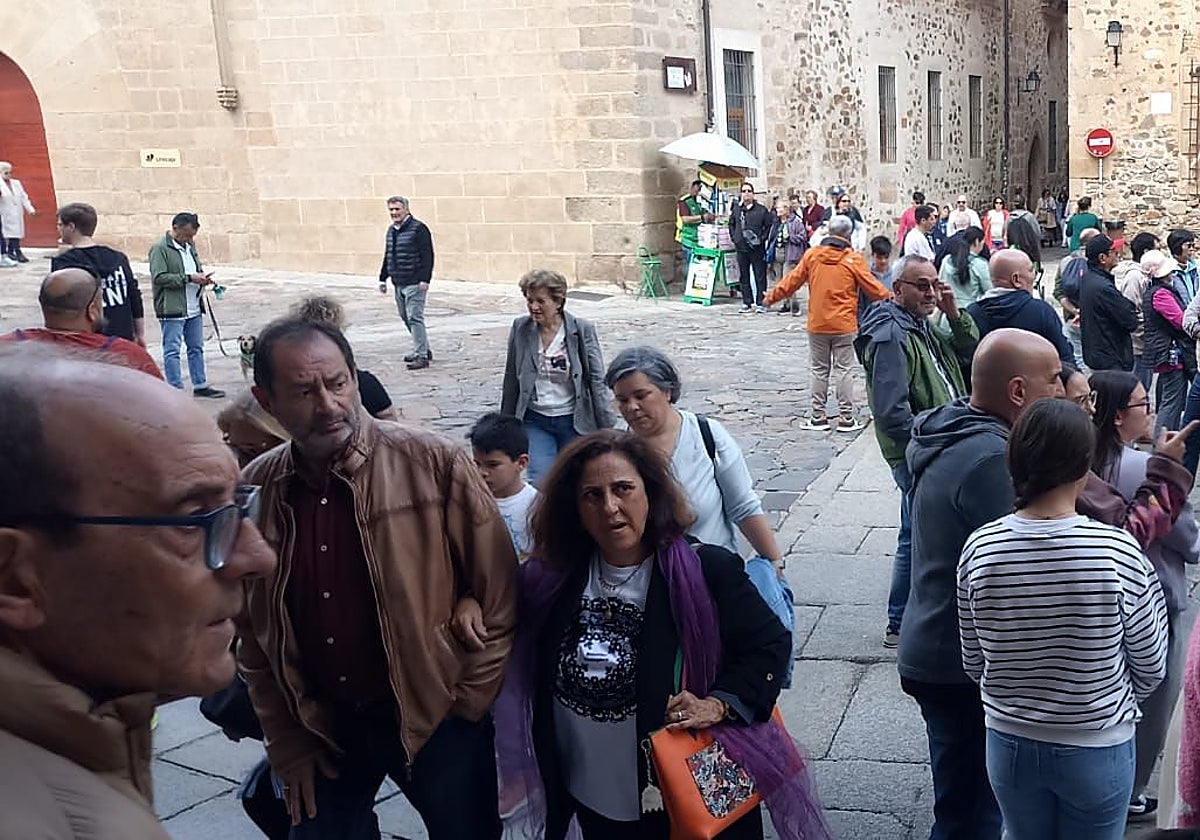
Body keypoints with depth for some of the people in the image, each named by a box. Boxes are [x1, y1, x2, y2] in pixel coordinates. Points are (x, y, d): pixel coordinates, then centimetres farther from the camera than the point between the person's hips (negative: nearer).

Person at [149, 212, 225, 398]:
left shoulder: (190, 246, 15)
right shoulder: (160, 249, -10)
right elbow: (159, 277, -19)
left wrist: (202, 276, 5)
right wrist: (189, 278, -21)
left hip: (194, 309, 8)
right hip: (172, 310, -8)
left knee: (196, 348, 15)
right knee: (172, 351, -2)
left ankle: (200, 385, 24)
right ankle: (176, 389, 2)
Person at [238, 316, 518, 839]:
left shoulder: (434, 465, -14)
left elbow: (499, 597, -9)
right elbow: (249, 629, 4)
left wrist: (468, 706, -6)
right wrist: (288, 746, 5)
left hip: (437, 719, -2)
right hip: (321, 730, 3)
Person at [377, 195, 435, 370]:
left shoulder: (418, 228, -9)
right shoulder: (391, 230, 16)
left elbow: (427, 255, -13)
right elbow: (387, 256, 24)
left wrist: (425, 279, -19)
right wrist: (383, 278, 21)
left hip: (414, 283, -8)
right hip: (398, 283, 8)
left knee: (414, 318, -12)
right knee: (406, 318, 13)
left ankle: (421, 356, -10)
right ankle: (423, 350, 24)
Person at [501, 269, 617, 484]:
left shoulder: (582, 330, -8)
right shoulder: (520, 328, -2)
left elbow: (597, 381, -5)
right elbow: (511, 380, 8)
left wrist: (607, 426, -6)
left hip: (573, 420, -1)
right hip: (535, 420, 1)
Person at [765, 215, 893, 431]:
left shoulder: (812, 255, -1)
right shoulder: (853, 259, -7)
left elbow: (793, 280, 4)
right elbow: (871, 286, -3)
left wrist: (772, 296, 18)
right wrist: (892, 298, 12)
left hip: (817, 324, 2)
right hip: (844, 325, -2)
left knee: (819, 370, 11)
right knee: (844, 370, 4)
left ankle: (818, 416, 13)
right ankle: (846, 417, 6)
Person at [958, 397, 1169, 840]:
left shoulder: (979, 548, -15)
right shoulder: (1119, 551, -22)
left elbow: (974, 664, -3)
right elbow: (1150, 668, -8)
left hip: (1009, 745, 2)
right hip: (1097, 751, -2)